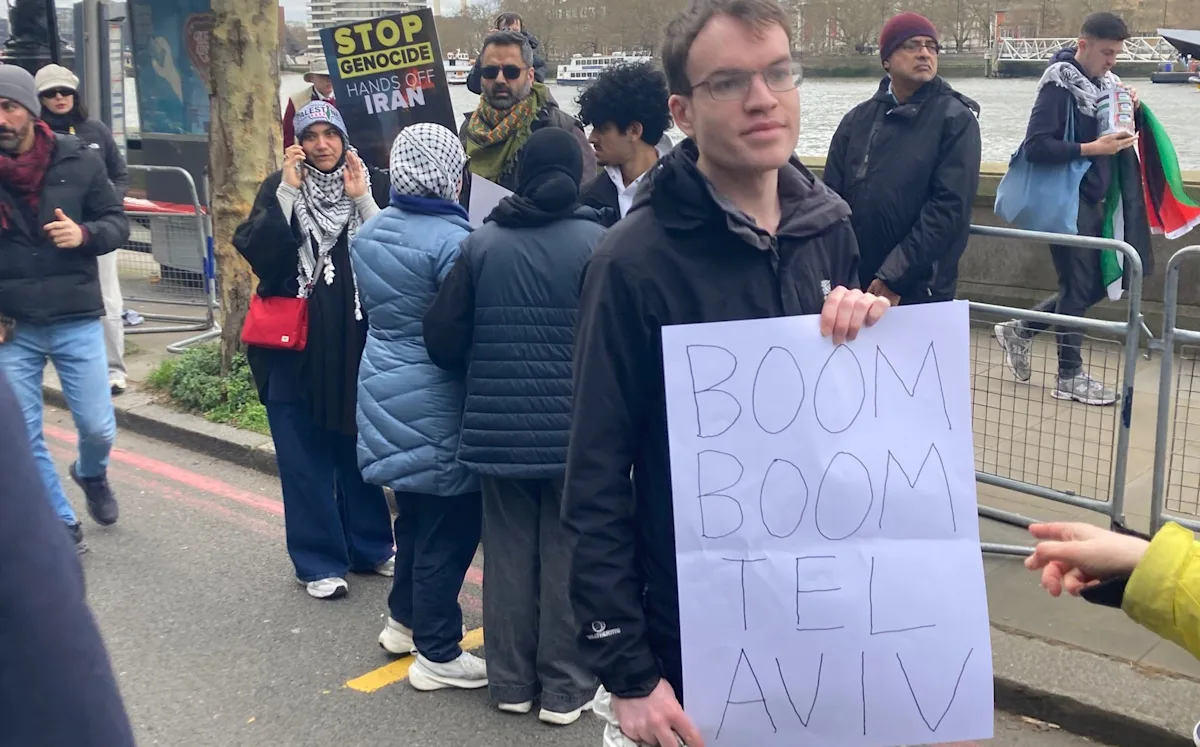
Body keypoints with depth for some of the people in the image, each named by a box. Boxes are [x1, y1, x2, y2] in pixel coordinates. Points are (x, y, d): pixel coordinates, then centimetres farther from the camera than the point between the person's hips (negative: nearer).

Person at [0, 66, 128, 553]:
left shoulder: (77, 160, -4)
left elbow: (117, 222, 5)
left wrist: (85, 234, -17)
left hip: (76, 321, 0)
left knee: (98, 429, 6)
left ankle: (91, 474, 41)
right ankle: (62, 526, 25)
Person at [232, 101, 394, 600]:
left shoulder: (364, 186, 5)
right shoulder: (279, 188, 2)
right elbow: (256, 251, -14)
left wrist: (363, 199, -14)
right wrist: (288, 193, -16)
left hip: (355, 339, 2)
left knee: (358, 446, 13)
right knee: (305, 454, 2)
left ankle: (369, 546, 26)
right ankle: (318, 561, 11)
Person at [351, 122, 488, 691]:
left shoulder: (370, 232, 6)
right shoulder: (450, 240, -19)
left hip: (382, 385, 8)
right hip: (435, 401, -8)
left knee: (413, 511, 23)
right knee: (448, 524, 2)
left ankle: (404, 620, 36)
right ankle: (438, 654, 11)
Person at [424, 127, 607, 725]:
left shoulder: (482, 243, 1)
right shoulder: (595, 242, -8)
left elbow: (443, 337, 0)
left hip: (498, 425, 3)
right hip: (573, 427, -3)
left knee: (508, 551, 13)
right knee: (567, 552, 7)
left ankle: (510, 680, 23)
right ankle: (564, 687, 16)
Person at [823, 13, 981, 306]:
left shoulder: (956, 120, -4)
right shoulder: (858, 119, 9)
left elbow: (950, 206, -14)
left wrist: (894, 279, -18)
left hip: (919, 290, -4)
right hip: (853, 285, 4)